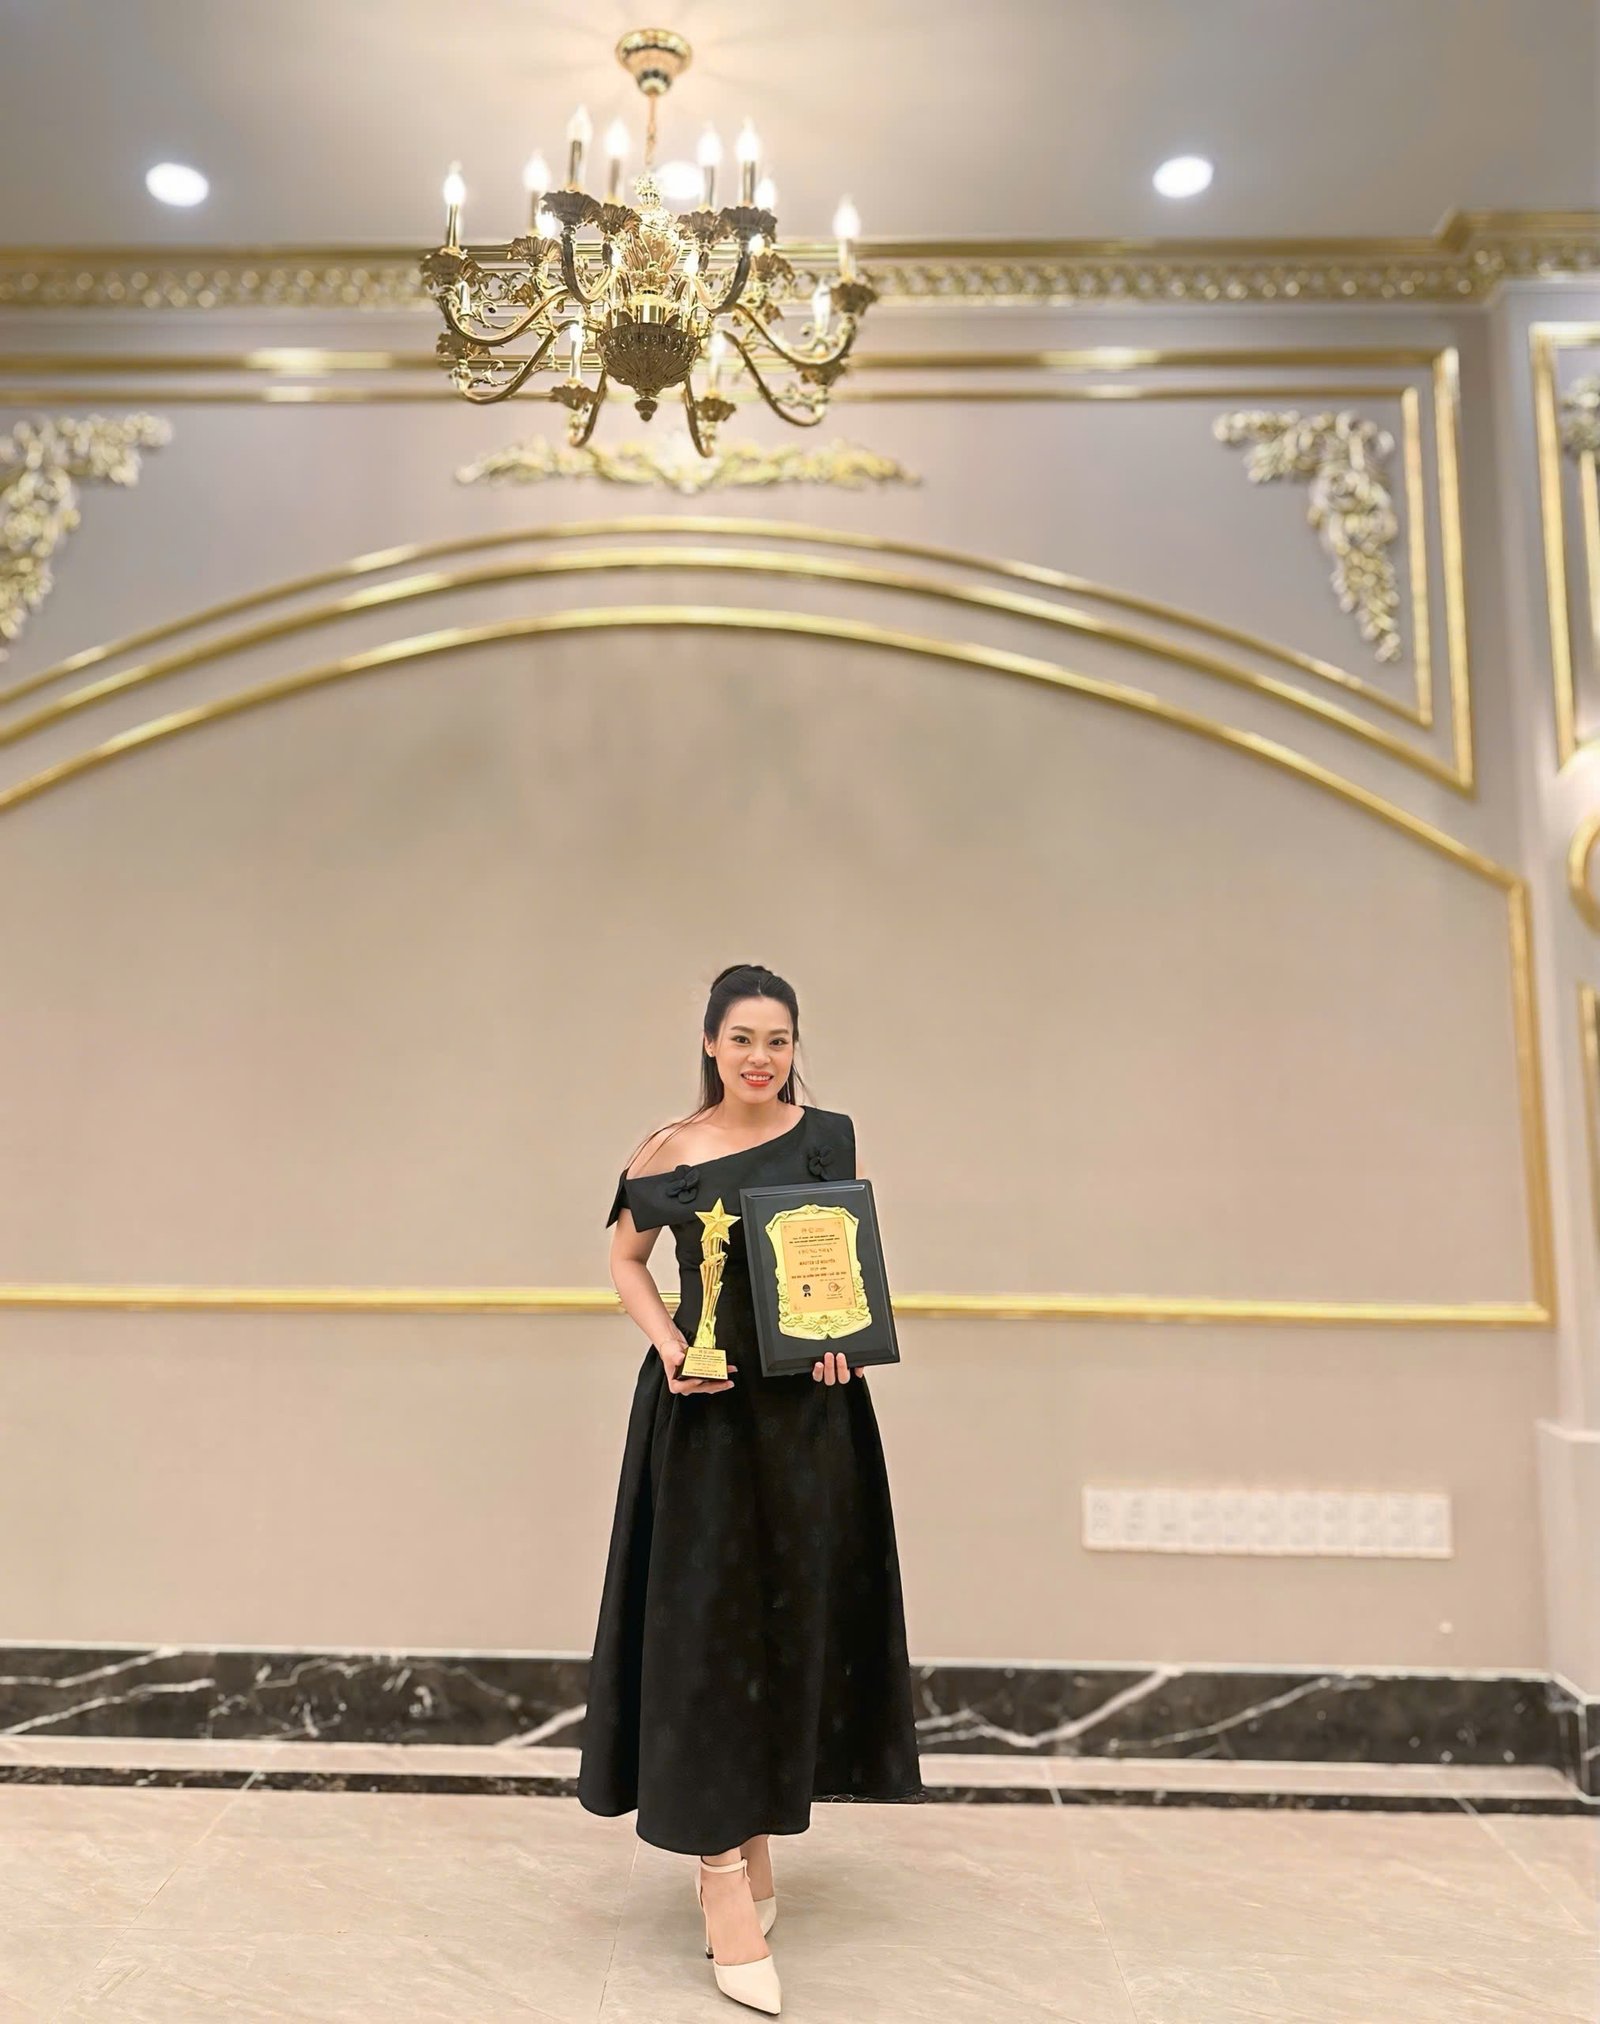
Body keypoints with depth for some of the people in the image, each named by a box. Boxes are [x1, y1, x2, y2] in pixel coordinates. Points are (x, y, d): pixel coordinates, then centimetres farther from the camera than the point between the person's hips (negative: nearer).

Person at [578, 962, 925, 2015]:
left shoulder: (829, 1138, 1)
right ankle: (726, 1883, 10)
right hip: (706, 1412, -2)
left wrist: (844, 1337, -8)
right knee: (710, 1622, 0)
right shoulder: (671, 1151, -3)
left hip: (811, 1411, 2)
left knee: (794, 1619, 12)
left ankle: (754, 1836, 33)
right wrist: (669, 1345, -7)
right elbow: (626, 1259, 9)